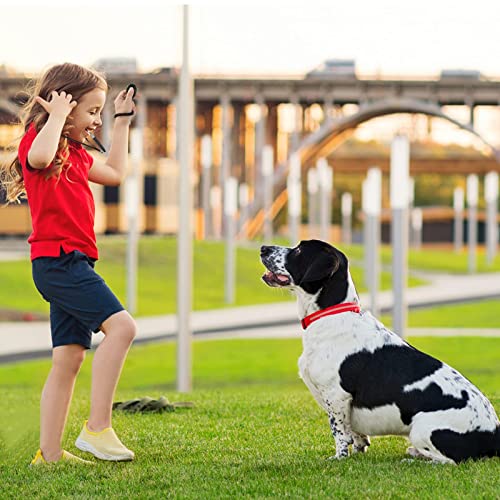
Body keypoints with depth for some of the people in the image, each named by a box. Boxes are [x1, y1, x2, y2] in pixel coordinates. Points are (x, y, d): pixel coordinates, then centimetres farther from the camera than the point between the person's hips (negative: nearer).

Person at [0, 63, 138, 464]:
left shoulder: (74, 153, 22)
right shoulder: (38, 140, -6)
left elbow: (115, 174, 35)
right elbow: (40, 157, -32)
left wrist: (122, 122, 34)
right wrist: (57, 117, -18)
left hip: (71, 264, 10)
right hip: (58, 258, -10)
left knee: (69, 359, 7)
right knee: (121, 326, -21)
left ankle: (50, 454, 7)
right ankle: (98, 428, -21)